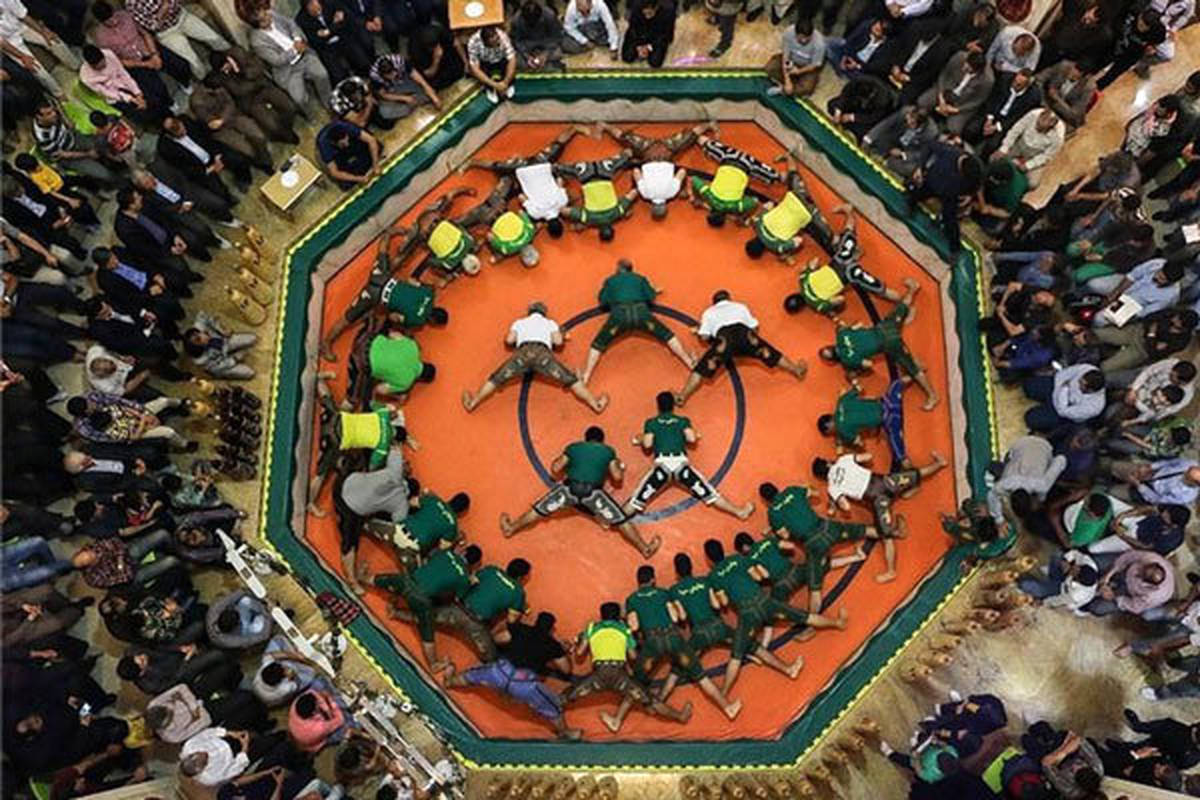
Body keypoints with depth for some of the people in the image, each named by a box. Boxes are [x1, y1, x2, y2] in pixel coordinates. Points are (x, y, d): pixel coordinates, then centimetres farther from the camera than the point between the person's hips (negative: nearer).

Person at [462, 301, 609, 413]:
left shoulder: (519, 322, 31)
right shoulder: (550, 323, 29)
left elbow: (509, 340, 19)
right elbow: (558, 342, 15)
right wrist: (560, 334, 37)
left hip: (523, 352, 1)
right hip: (543, 352, -1)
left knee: (497, 379, 4)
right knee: (571, 379, -4)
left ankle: (473, 402, -2)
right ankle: (595, 403, -13)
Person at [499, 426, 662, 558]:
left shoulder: (574, 447, 21)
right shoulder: (608, 451, 19)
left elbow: (555, 469, 17)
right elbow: (617, 476, 14)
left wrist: (558, 460, 39)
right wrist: (619, 466, 36)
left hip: (570, 487, 1)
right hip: (593, 491, -1)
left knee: (539, 510, 18)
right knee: (621, 521, 5)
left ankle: (511, 528, 29)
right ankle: (645, 549, 5)